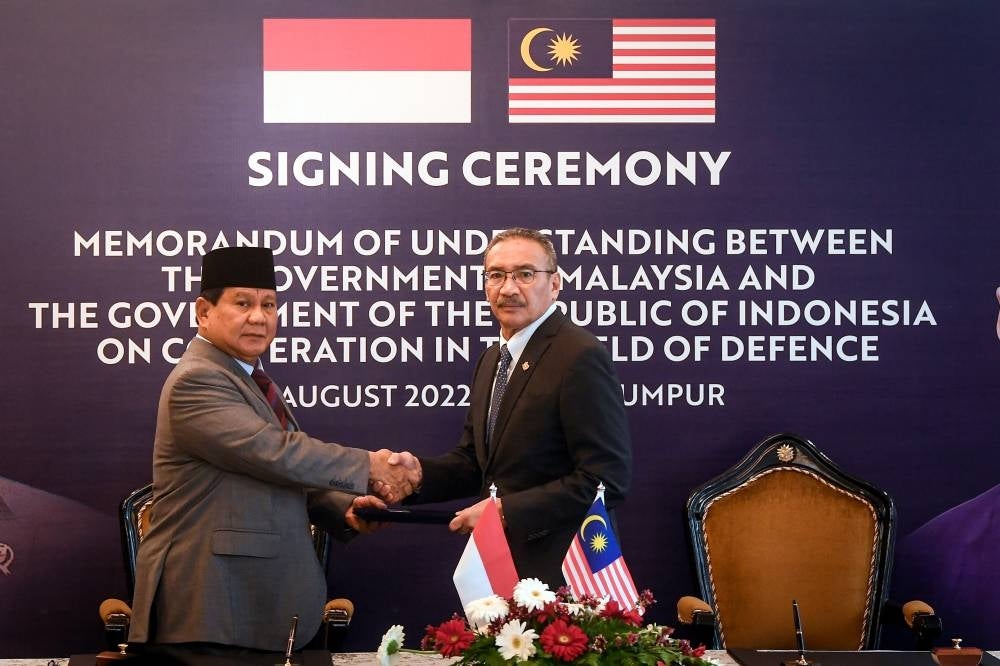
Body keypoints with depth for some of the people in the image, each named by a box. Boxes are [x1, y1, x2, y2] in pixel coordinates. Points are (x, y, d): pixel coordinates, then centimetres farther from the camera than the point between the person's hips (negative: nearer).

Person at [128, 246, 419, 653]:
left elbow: (284, 479, 19)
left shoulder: (249, 380, 17)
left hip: (262, 596, 9)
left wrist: (343, 508, 2)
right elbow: (275, 454, -23)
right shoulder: (196, 381, -15)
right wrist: (367, 466, -13)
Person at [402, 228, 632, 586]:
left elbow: (607, 479, -21)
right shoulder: (492, 359, 12)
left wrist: (505, 510, -21)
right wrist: (419, 472, -5)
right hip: (500, 566, 8)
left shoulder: (582, 356, -17)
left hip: (558, 570, -8)